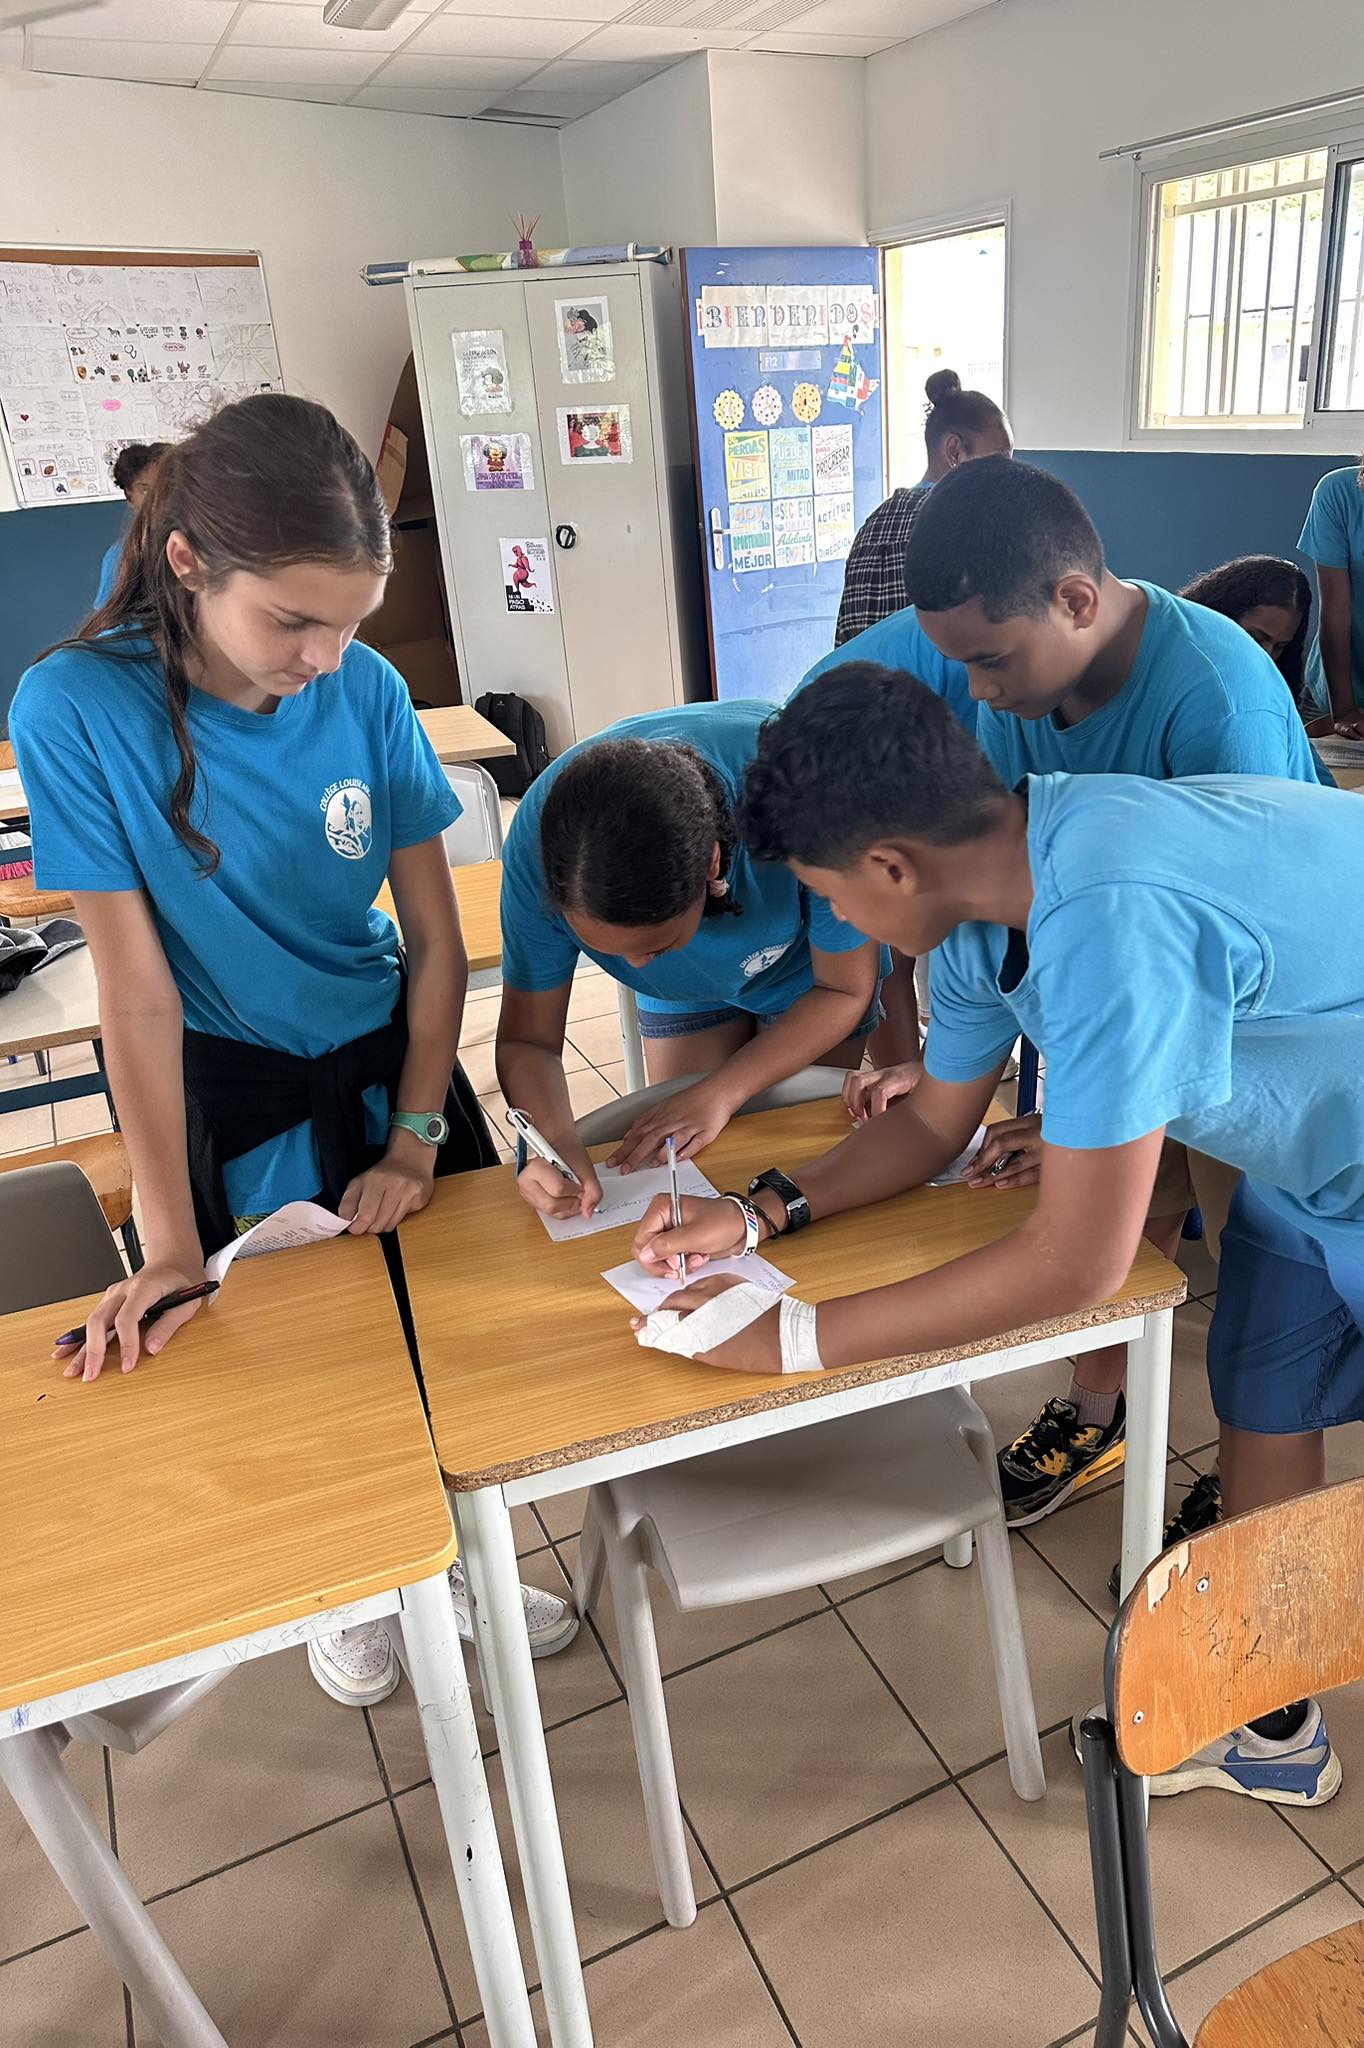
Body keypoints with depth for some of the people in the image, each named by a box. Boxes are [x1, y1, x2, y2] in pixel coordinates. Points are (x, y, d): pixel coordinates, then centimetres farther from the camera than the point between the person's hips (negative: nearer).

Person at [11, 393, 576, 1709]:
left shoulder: (367, 690, -13)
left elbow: (435, 938, -7)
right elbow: (137, 984, -19)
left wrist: (416, 1142, -10)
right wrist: (169, 1236, -17)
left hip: (390, 1057, 3)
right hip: (225, 1096, -2)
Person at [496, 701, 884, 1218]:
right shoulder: (540, 838, -36)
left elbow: (845, 988, -25)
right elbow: (527, 1039, -25)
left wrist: (719, 1094, -32)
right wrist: (553, 1143, -45)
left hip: (812, 966, -2)